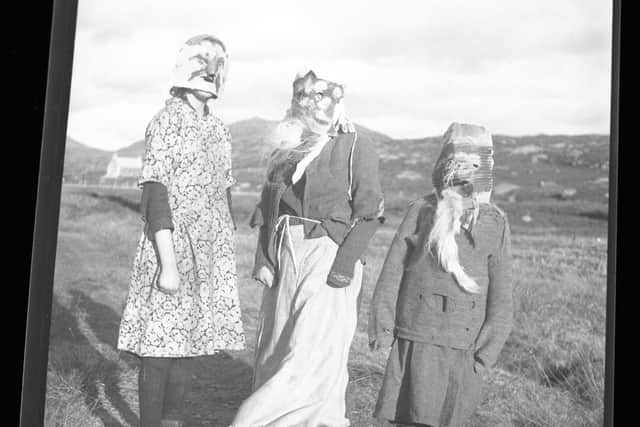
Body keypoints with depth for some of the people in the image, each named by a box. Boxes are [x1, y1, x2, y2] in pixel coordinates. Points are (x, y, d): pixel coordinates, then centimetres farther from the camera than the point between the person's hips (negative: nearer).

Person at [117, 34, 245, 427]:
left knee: (189, 343, 11)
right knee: (159, 348, -1)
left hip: (210, 256, 7)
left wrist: (228, 257, 15)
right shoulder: (167, 122, -7)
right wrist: (168, 263, -19)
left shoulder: (220, 131, 13)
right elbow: (156, 195, -14)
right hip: (173, 248, -6)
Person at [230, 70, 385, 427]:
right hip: (285, 258, 6)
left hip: (329, 257, -6)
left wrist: (344, 265, -16)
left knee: (315, 353, -12)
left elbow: (369, 212, -7)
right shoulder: (286, 149, 13)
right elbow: (267, 210, 14)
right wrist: (263, 259, 2)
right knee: (276, 353, 7)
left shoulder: (356, 148, -2)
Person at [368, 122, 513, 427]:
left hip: (462, 349, 1)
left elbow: (500, 296, 4)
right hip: (415, 342, -1)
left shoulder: (495, 224, 3)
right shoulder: (420, 212, 1)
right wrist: (381, 330, -1)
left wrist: (485, 352, -1)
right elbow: (392, 273, 2)